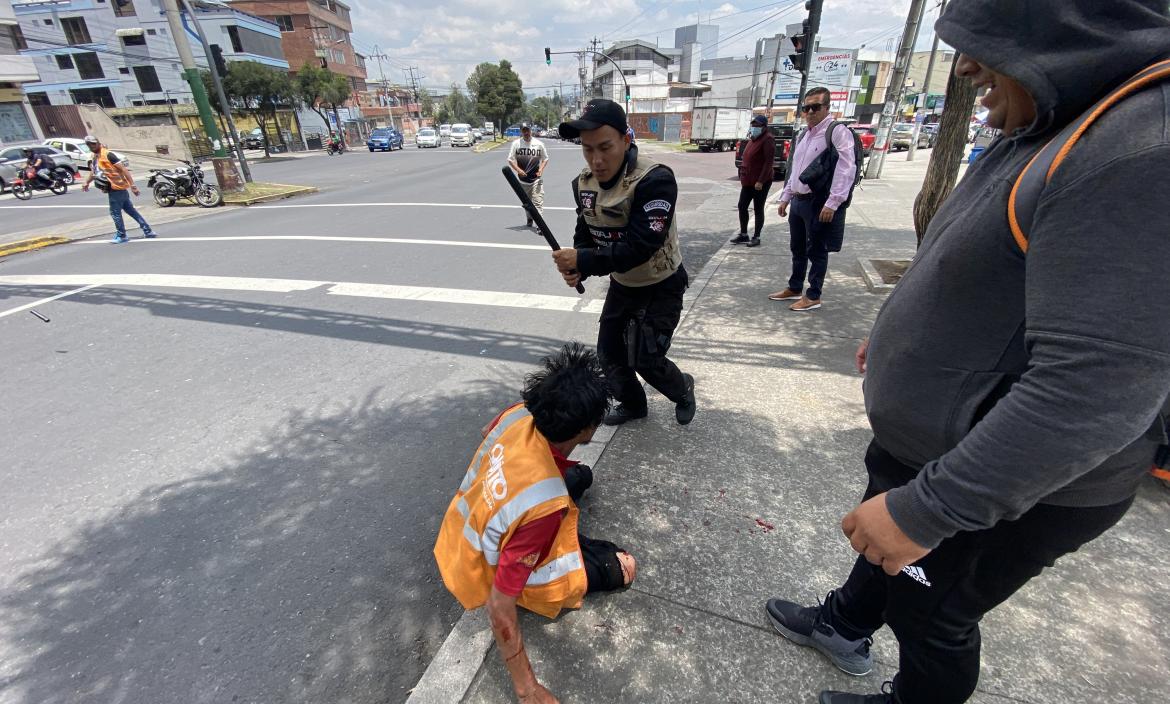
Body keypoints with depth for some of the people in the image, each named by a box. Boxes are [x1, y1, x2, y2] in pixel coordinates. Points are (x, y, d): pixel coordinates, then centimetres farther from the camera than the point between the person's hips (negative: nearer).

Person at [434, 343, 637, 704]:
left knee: (581, 475, 14)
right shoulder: (545, 507, -42)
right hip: (481, 573, -6)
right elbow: (499, 605, -32)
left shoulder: (518, 414, -23)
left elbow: (486, 433, 4)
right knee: (621, 568, -1)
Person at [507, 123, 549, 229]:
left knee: (538, 202, -12)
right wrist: (518, 170, -16)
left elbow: (545, 159, 8)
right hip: (522, 179, 2)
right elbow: (510, 159, 0)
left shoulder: (539, 144, -2)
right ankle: (529, 220, 36)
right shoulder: (516, 143, -2)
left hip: (536, 179, -2)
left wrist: (541, 169, -10)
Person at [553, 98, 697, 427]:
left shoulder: (655, 180, -29)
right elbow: (585, 234, 2)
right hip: (621, 285, 7)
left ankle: (683, 390, 30)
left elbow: (639, 248, -35)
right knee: (609, 351, 12)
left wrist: (582, 261, -36)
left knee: (645, 360, -4)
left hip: (661, 287, -7)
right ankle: (632, 404, 38)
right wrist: (576, 269, -19)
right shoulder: (584, 182, -6)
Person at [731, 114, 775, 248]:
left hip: (760, 183, -9)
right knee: (742, 206, 9)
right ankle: (743, 234, 20)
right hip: (748, 181, 9)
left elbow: (769, 162, -19)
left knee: (758, 209, 0)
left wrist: (761, 181, -24)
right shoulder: (753, 139, 16)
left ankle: (756, 237, 8)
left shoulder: (767, 139, -12)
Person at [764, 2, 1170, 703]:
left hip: (1003, 485, -9)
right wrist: (901, 334, 23)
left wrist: (926, 508, -29)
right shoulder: (1058, 125, 3)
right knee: (885, 548, 30)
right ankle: (843, 627, 58)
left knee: (932, 613, 19)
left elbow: (1089, 390, -34)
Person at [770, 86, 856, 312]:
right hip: (798, 201, 8)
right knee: (797, 249, 16)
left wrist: (832, 203, -24)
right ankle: (794, 289, 30)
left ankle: (813, 296, 11)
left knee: (816, 251, 1)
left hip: (819, 203, -8)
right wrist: (786, 197, 18)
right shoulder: (802, 136, 15)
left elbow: (846, 169, -17)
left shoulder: (838, 132, -10)